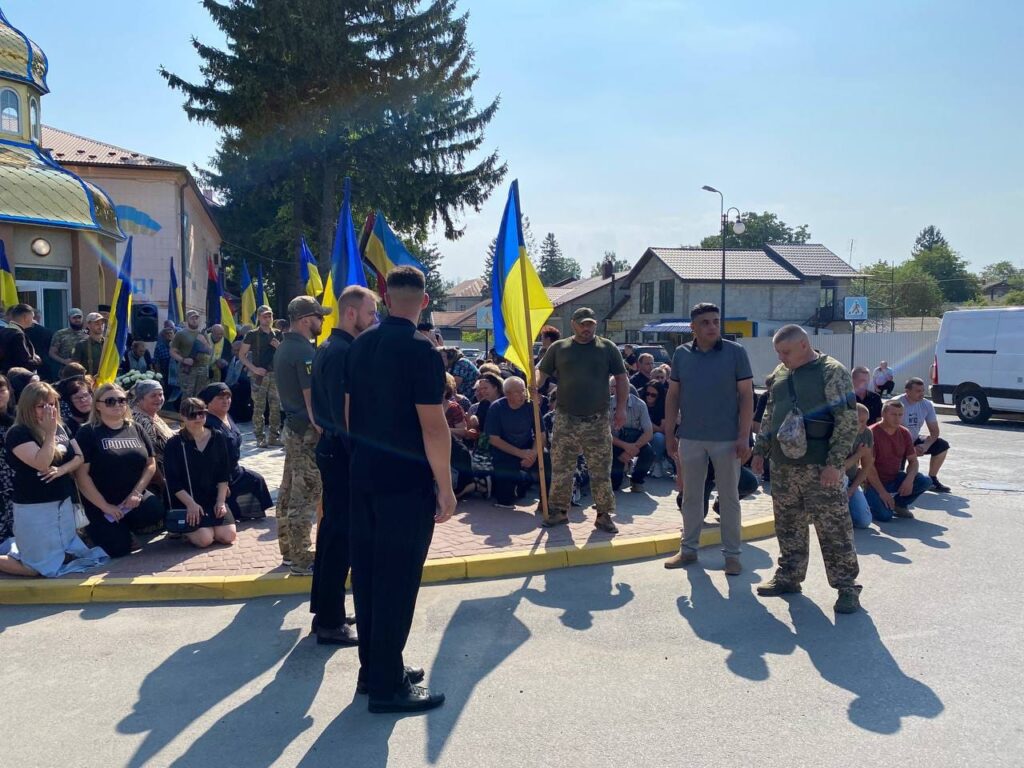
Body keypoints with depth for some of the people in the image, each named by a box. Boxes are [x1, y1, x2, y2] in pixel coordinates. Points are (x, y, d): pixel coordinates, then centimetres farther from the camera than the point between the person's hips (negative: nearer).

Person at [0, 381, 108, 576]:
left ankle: (18, 546, 31)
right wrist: (50, 433, -22)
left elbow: (79, 457, 5)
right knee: (42, 567, -6)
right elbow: (42, 464, -25)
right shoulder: (18, 433, -14)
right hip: (34, 508, -7)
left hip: (64, 503, 7)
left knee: (70, 555, 16)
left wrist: (63, 469, -13)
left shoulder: (61, 429, 7)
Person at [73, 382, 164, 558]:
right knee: (119, 549, -15)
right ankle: (93, 528, 18)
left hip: (133, 499, 4)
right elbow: (81, 474, -12)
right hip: (100, 504, -4)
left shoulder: (136, 429, 7)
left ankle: (127, 527, 6)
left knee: (156, 510, -26)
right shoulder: (88, 433, -7)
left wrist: (136, 493, -9)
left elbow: (151, 464, 7)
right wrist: (105, 506, -14)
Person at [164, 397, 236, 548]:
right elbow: (173, 482, -8)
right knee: (205, 539, -22)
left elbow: (224, 474, 6)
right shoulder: (174, 444, -5)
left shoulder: (218, 437, 4)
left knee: (228, 536, -14)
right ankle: (186, 529, 10)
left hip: (213, 498, 3)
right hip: (187, 501, -3)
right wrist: (191, 504, -17)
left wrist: (221, 501, -3)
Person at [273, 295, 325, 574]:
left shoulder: (283, 347, 13)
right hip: (308, 431, -10)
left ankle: (289, 551, 24)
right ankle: (302, 560, 1)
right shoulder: (304, 351, -18)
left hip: (292, 426, 10)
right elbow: (312, 399, -22)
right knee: (305, 496, -5)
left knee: (289, 491, 14)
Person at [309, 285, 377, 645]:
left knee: (332, 529, 17)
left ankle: (323, 609, 28)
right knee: (342, 535, -4)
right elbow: (346, 411, -22)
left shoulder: (327, 347, 14)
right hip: (343, 451, -11)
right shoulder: (343, 352, -18)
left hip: (330, 446, 11)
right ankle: (331, 623, 4)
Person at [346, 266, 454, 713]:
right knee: (397, 581, 1)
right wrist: (445, 488, -12)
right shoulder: (420, 351, -16)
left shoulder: (361, 345, 6)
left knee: (368, 574, 15)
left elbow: (348, 409, 13)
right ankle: (387, 687, 9)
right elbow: (433, 426, -19)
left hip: (362, 475, 8)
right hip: (406, 482, -7)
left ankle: (372, 668, 28)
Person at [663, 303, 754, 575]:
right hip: (690, 438, 3)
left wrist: (744, 437, -11)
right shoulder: (681, 354, 3)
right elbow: (672, 396, 8)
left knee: (729, 497, 7)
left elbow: (746, 395, -5)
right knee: (691, 495, 12)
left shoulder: (735, 352, -5)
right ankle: (688, 549, 25)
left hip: (727, 439, -2)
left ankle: (732, 554, 18)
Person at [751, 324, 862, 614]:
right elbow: (769, 416, 21)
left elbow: (848, 420, -13)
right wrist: (760, 450, 16)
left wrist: (835, 462, -18)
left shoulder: (832, 372, -8)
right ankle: (789, 577, 27)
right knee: (788, 526, 14)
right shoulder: (780, 374, 12)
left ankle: (847, 587, 7)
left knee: (834, 529, -2)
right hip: (783, 466, 7)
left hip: (819, 468, -7)